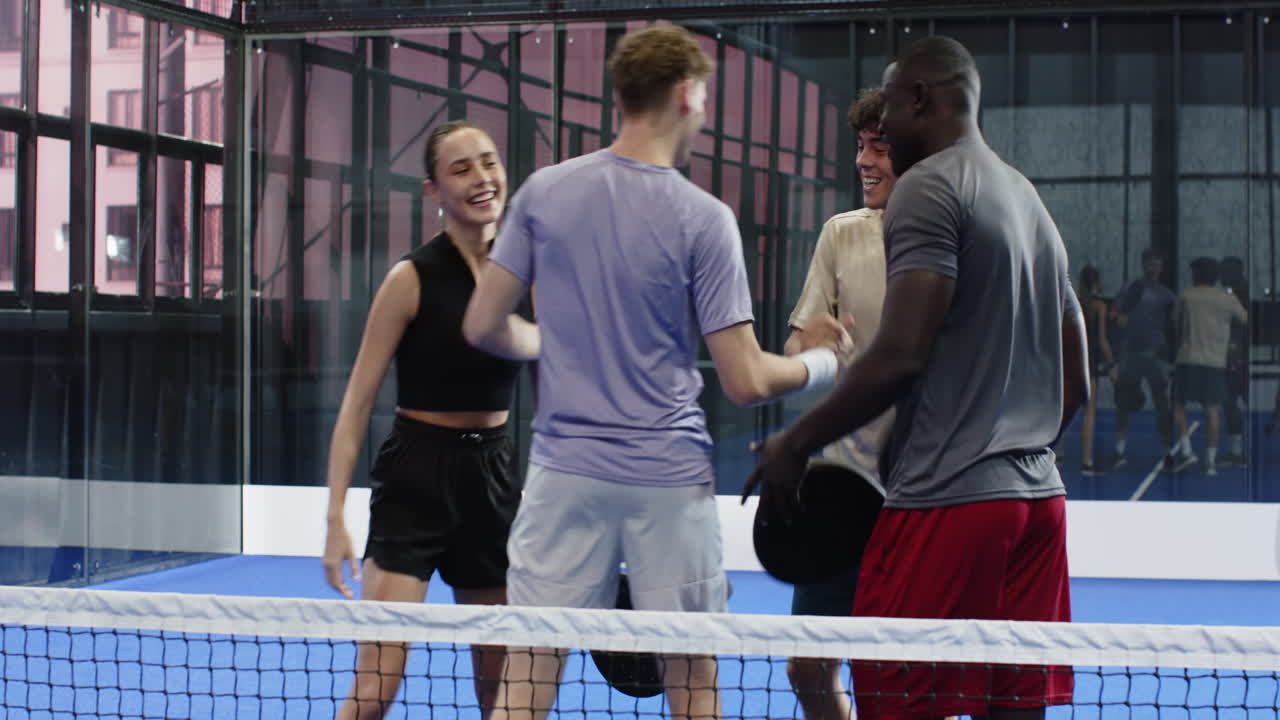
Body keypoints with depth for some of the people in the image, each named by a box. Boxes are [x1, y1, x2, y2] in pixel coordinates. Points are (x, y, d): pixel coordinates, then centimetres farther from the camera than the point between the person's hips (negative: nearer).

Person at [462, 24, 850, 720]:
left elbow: (484, 327, 3)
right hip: (670, 480, -2)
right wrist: (824, 362, 10)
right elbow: (746, 382, -9)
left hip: (564, 472, 2)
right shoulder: (704, 218, -9)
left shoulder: (543, 191, 0)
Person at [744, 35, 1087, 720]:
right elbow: (1074, 382, 20)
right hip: (1035, 497, 9)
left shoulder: (928, 187, -8)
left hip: (945, 504, -9)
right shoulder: (1030, 202, 19)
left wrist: (795, 442, -8)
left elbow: (900, 356, -17)